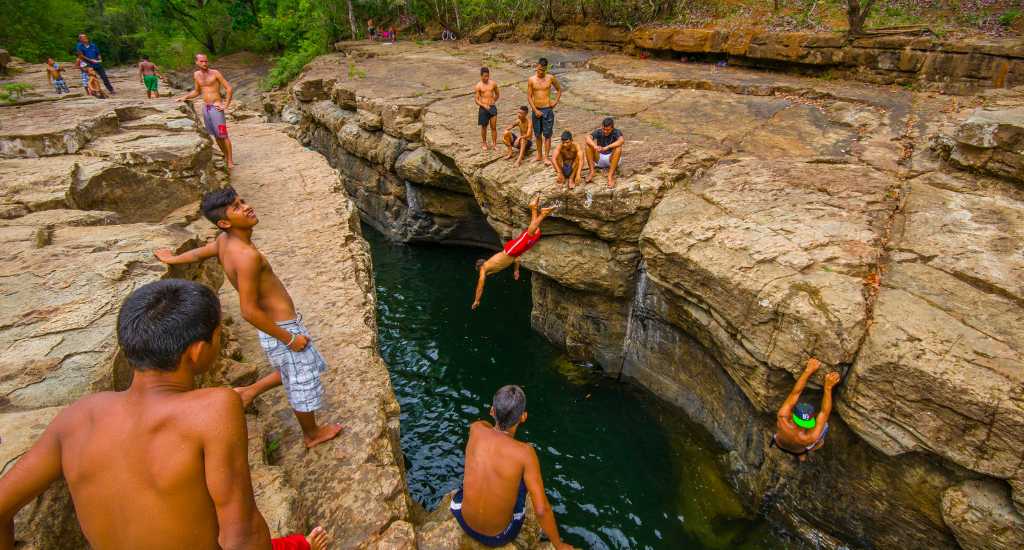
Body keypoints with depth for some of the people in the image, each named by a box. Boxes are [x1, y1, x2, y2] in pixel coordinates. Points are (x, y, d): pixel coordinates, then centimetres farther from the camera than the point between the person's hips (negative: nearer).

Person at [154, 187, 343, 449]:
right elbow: (249, 311, -28)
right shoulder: (247, 255, -28)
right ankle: (312, 435, 34)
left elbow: (198, 252, 22)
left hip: (280, 325, 9)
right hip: (282, 329, -9)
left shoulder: (225, 240, 0)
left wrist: (172, 259, 45)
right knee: (303, 385, 12)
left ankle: (248, 392, 38)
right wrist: (289, 339, -19)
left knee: (298, 369, 31)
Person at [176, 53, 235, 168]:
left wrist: (226, 105, -11)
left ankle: (230, 160, -3)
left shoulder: (215, 73, -6)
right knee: (215, 135, 10)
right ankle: (225, 156, 22)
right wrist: (185, 97, 10)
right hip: (205, 108, 6)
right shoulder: (196, 75, 11)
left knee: (223, 135, -8)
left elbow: (228, 88, -7)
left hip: (216, 108, -6)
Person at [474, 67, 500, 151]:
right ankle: (484, 143, 29)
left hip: (493, 107, 2)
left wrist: (493, 102, 11)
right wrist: (484, 106, -18)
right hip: (483, 108, -2)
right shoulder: (478, 86, -7)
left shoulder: (493, 83, 2)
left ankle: (495, 144, 8)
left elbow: (497, 94, 18)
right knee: (484, 127, 11)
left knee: (494, 127, 1)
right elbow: (476, 99, -7)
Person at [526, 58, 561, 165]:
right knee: (538, 134, 10)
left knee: (547, 134, -3)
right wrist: (535, 110, -8)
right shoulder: (531, 80, -1)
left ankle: (546, 157, 1)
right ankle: (539, 155, 23)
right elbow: (529, 96, -2)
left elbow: (559, 89, 14)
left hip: (548, 109, -1)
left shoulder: (550, 78, -1)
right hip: (536, 110, 1)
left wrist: (556, 101, 1)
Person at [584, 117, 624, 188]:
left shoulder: (616, 132, -14)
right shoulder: (598, 132, -8)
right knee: (589, 145, -19)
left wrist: (606, 147, -45)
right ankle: (592, 172, -23)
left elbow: (622, 140, -36)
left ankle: (611, 175, -35)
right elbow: (588, 138, -27)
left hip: (612, 159, -2)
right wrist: (595, 146, -47)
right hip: (599, 158, 2)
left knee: (618, 148, -31)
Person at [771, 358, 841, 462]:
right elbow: (825, 412, -40)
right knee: (825, 425, 17)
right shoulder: (810, 438, -49)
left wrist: (808, 370, -39)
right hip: (798, 450, -1)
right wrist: (828, 387, -39)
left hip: (779, 444, 1)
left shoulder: (782, 420, -47)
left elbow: (795, 393, -40)